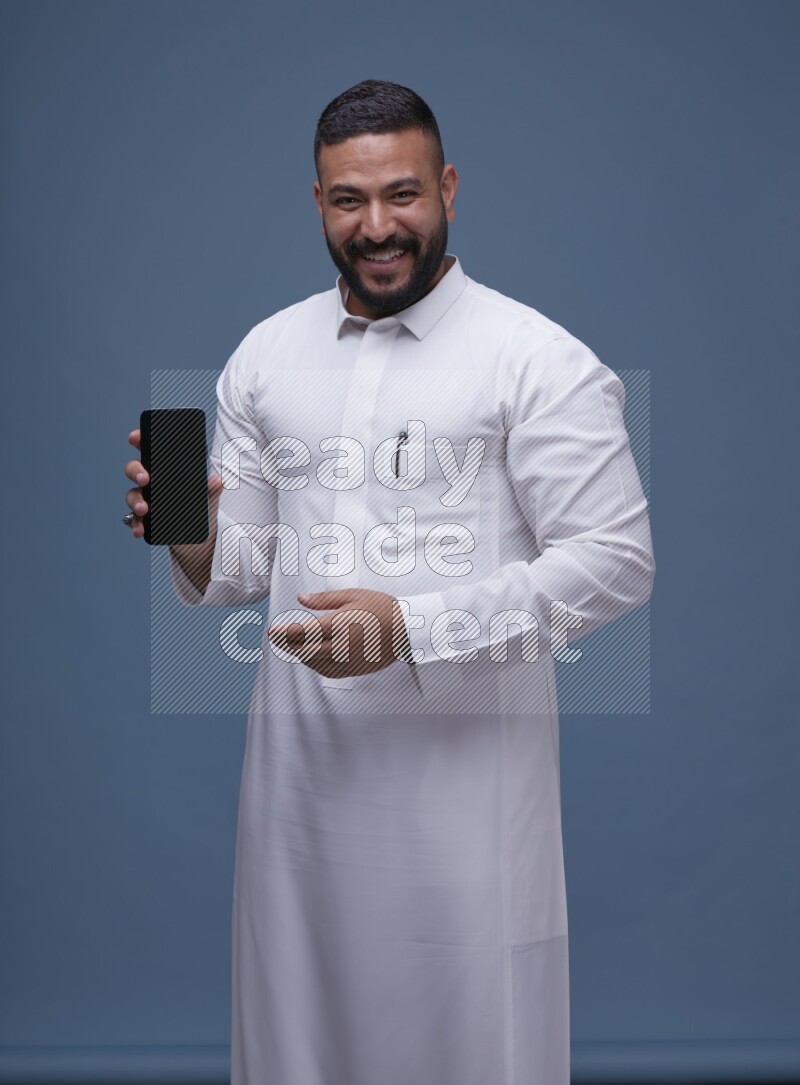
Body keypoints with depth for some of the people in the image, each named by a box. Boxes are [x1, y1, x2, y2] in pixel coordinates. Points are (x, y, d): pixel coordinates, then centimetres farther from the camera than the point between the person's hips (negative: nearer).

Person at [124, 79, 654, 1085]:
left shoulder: (536, 358, -7)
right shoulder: (264, 355, 9)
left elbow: (613, 560, -11)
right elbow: (244, 567, 13)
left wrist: (409, 626, -19)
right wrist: (195, 542, -11)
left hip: (465, 767, -4)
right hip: (301, 764, 5)